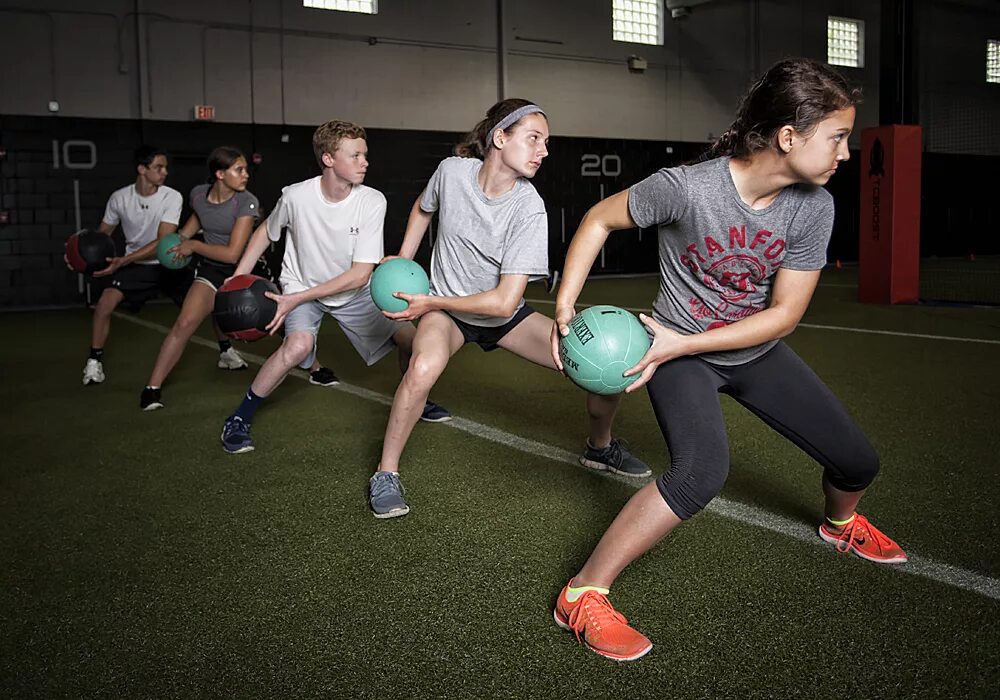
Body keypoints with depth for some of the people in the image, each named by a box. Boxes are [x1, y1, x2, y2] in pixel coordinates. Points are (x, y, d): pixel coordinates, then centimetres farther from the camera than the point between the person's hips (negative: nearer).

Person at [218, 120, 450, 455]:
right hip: (301, 286, -2)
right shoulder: (296, 196, -23)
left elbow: (360, 274, -25)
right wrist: (238, 278, -7)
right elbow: (266, 231, 0)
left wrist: (297, 299, -28)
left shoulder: (373, 202, -23)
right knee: (298, 345, -31)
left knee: (409, 338, -7)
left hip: (353, 290, 2)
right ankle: (239, 419, -12)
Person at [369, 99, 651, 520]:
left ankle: (600, 447, 20)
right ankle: (385, 474, -16)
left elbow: (505, 300, -27)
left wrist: (430, 302, -21)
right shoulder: (452, 171, -17)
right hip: (446, 309, 0)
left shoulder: (529, 209, -23)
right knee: (424, 368, -37)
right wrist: (403, 263, 4)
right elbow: (422, 209, 9)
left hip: (504, 314, 1)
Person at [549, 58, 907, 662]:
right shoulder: (686, 187, -27)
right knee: (704, 471, -32)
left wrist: (682, 343, -23)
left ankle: (840, 523, 47)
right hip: (680, 350, -5)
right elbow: (599, 220, -12)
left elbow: (785, 314, -15)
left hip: (755, 350, 5)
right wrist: (565, 306, -19)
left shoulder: (814, 207, -15)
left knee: (858, 462, 8)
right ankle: (583, 596, -20)